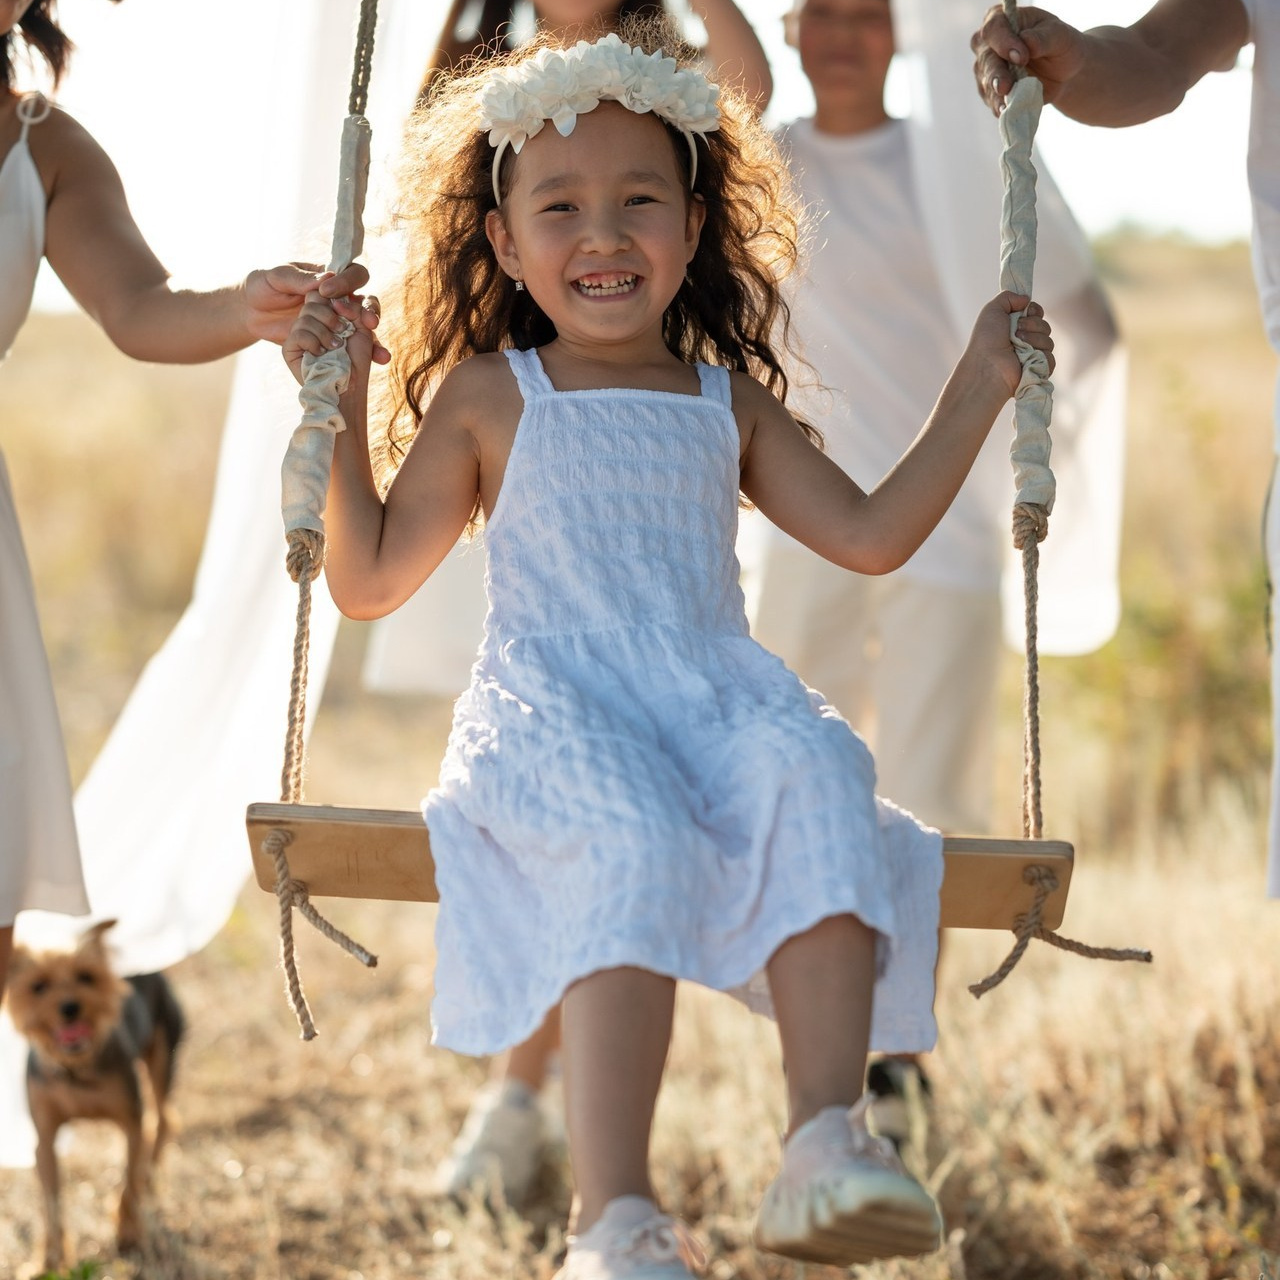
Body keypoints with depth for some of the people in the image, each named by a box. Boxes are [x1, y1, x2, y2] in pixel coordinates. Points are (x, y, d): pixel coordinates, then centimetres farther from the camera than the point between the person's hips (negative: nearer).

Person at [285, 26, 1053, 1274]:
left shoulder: (727, 404, 24)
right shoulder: (488, 396, 15)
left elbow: (870, 534, 24)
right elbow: (367, 580, 14)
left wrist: (975, 390, 21)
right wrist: (340, 409, 6)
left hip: (716, 693, 3)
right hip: (555, 705, -3)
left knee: (815, 781, -33)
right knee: (628, 842, -38)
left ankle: (827, 1144, -46)